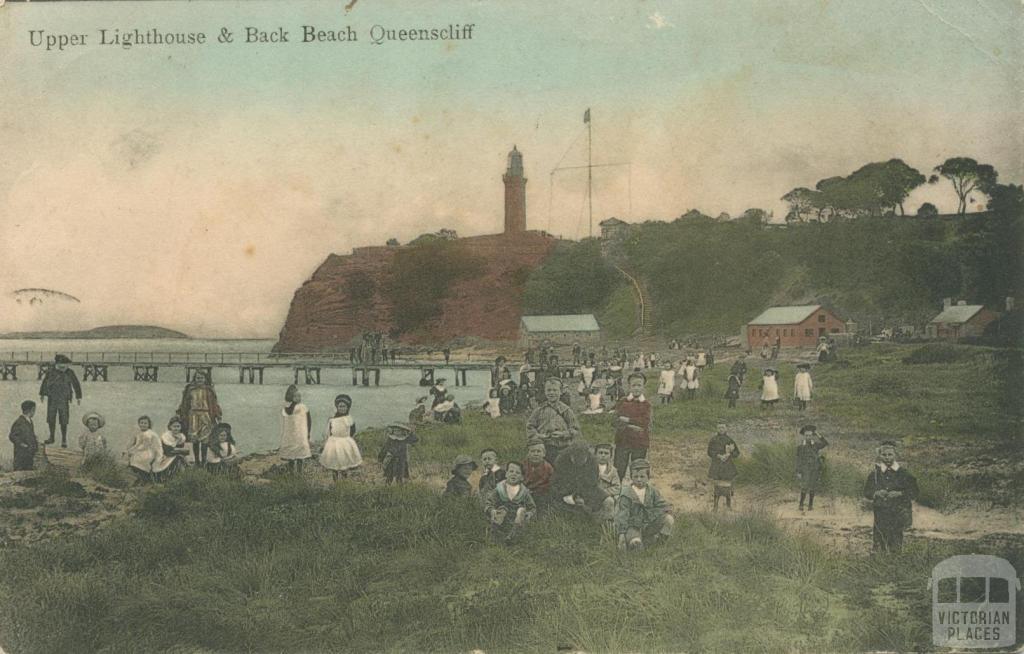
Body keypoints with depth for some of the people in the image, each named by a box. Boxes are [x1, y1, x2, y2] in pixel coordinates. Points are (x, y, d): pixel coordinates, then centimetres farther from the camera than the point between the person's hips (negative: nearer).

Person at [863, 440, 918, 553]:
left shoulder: (903, 471, 1)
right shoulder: (875, 472, 5)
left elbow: (913, 492, 1)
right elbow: (867, 492, 8)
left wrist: (899, 494, -14)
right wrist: (876, 493, -12)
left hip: (898, 513, -1)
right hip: (880, 513, 1)